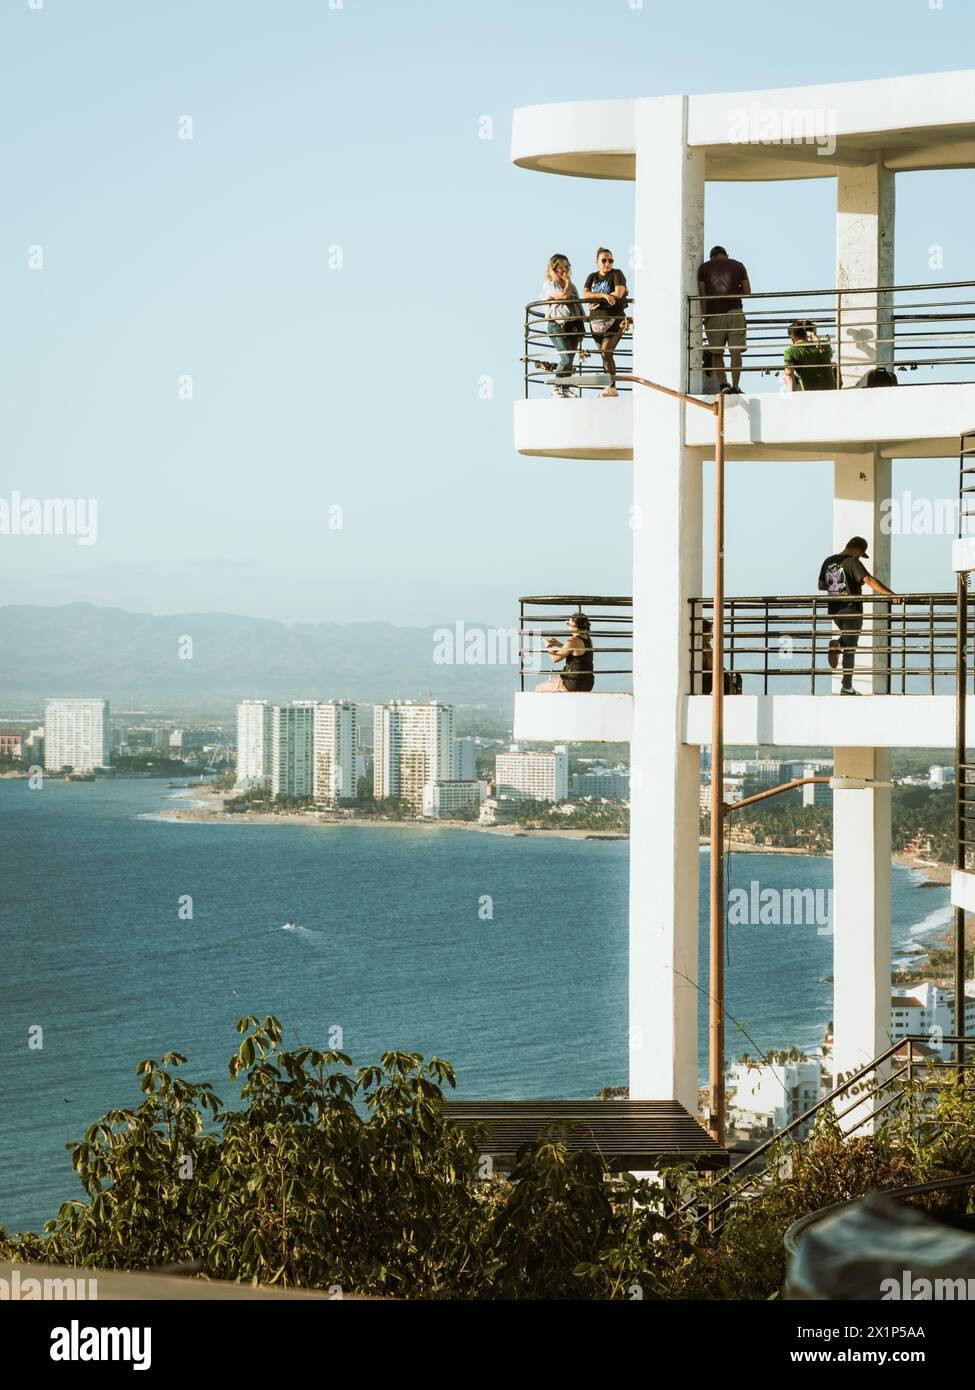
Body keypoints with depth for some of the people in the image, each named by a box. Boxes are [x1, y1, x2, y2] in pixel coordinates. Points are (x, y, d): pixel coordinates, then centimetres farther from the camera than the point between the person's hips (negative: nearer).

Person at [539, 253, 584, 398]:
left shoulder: (571, 286, 22)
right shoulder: (549, 284, -1)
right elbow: (563, 295, -18)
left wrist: (581, 328, 17)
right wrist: (567, 281, 1)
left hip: (574, 325, 7)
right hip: (558, 325, -7)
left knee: (569, 359, 2)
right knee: (566, 359, -17)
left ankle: (565, 389, 6)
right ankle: (557, 389, -10)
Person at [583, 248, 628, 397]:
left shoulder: (617, 274, 0)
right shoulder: (592, 277, 13)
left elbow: (618, 293, -14)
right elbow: (586, 294, -1)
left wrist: (596, 299, -8)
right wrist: (604, 296, -17)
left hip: (614, 320, -6)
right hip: (596, 321, 6)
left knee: (606, 352, -17)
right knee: (603, 355, 5)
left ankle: (612, 387, -14)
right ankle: (610, 387, 8)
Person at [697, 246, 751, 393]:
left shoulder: (704, 267, 8)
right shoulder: (738, 266, 9)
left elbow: (702, 294, 1)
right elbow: (747, 291, 8)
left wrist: (704, 316, 2)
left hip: (713, 314, 0)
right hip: (734, 312, 0)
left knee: (717, 353, 7)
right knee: (736, 351, -2)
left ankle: (723, 383, -8)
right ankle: (735, 386, -9)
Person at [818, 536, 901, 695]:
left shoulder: (828, 562, 8)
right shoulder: (852, 563, -13)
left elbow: (821, 585, 17)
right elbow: (868, 580, -25)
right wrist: (890, 594, -32)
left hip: (834, 609, 6)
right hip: (851, 610, -6)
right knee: (850, 649, 2)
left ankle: (837, 644, -5)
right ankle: (847, 687, -1)